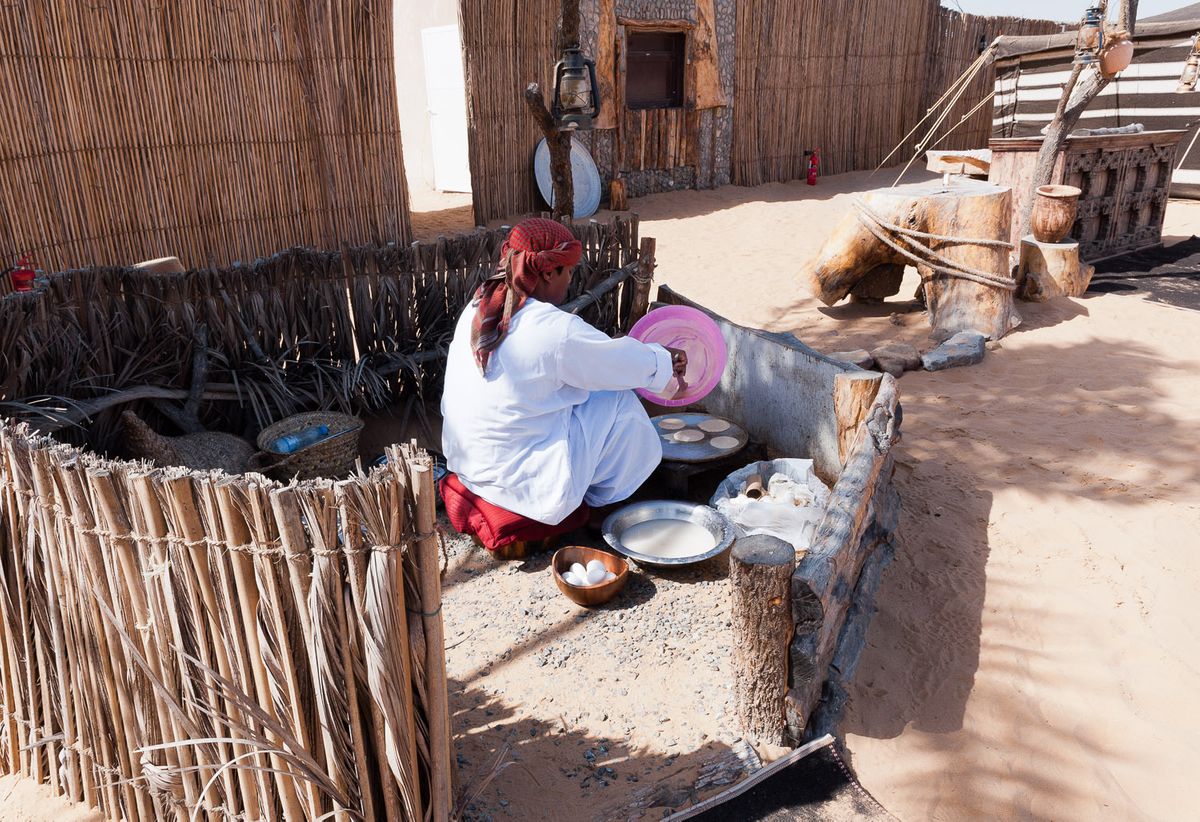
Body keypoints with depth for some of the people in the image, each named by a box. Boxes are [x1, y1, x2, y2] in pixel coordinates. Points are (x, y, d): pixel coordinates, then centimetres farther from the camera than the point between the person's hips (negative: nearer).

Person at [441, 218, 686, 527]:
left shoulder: (478, 308, 1)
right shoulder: (556, 330, -24)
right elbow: (629, 362, -9)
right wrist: (664, 360, 13)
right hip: (517, 481, -8)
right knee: (620, 404, 2)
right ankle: (603, 502, 20)